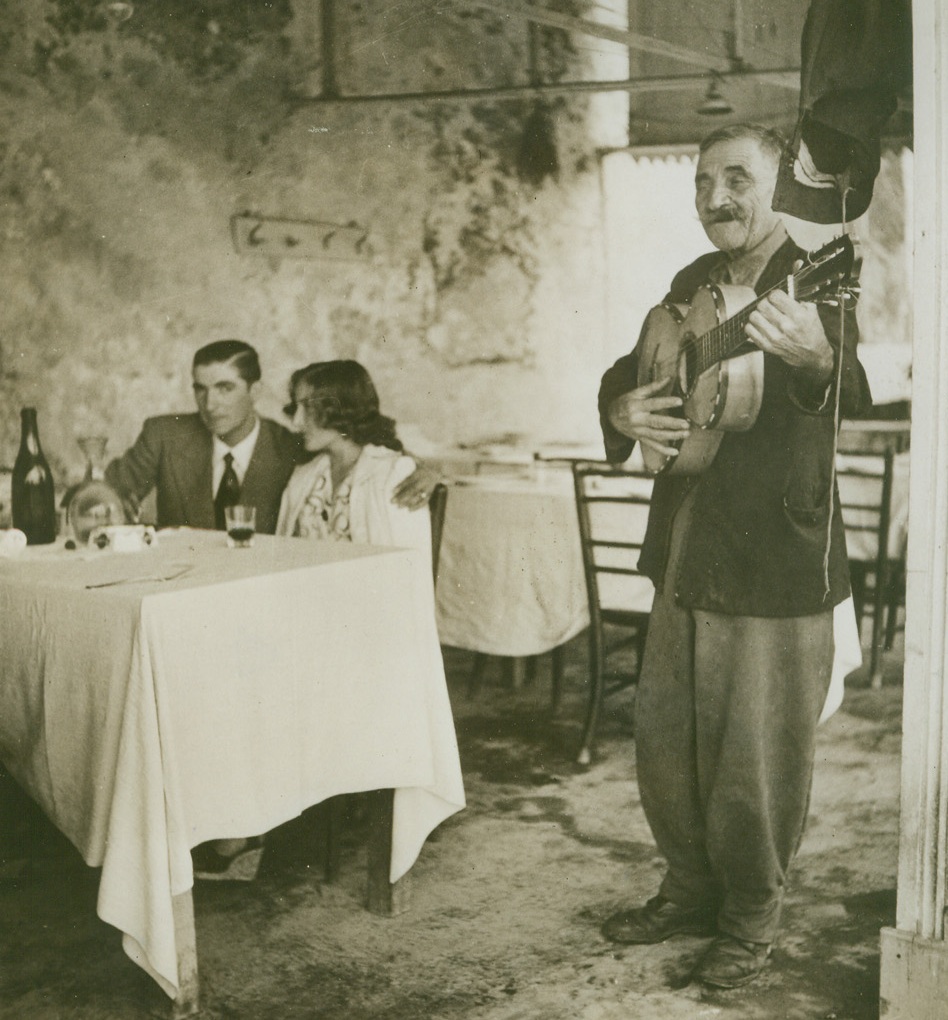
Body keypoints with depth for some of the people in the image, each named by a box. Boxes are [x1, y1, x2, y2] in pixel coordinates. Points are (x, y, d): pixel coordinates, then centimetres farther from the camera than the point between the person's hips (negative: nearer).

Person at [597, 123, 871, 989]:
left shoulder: (812, 282, -11)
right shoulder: (695, 284, 10)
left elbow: (854, 396, -29)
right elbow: (633, 368, 18)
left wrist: (817, 355, -53)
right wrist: (624, 408, -7)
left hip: (777, 566, -7)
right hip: (686, 554, 7)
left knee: (757, 762, 4)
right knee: (664, 740, 16)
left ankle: (750, 919, 25)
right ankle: (690, 891, 36)